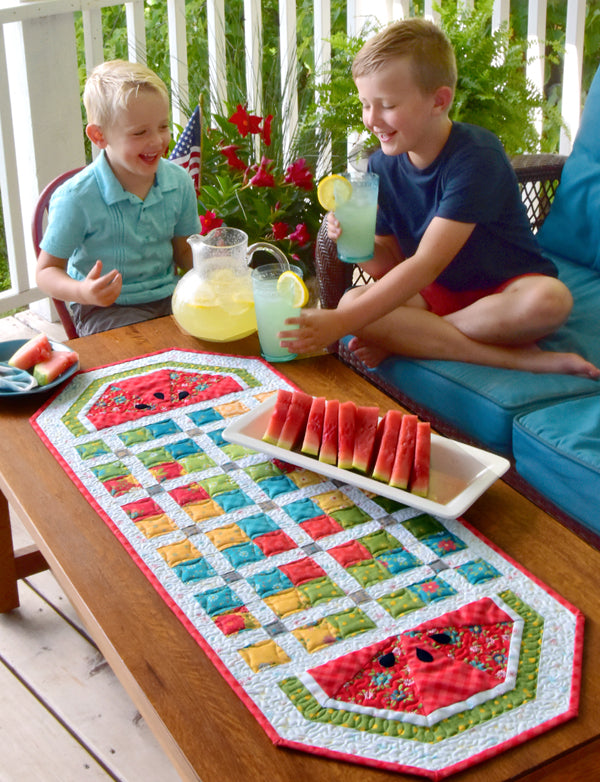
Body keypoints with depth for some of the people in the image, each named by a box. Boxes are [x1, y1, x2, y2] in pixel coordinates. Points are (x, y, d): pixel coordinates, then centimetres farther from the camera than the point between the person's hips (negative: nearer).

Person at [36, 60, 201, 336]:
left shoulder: (179, 182, 1)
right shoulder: (76, 198, -15)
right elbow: (47, 270, -6)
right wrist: (83, 292, -28)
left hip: (168, 297, 6)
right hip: (104, 308, -5)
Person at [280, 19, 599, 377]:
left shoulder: (477, 156, -23)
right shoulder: (382, 167, -3)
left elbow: (427, 264, -28)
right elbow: (390, 264, 4)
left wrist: (341, 324, -34)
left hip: (506, 287, -4)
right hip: (440, 292, 5)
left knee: (551, 299, -38)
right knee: (352, 301, -24)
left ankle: (403, 341, -22)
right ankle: (518, 357, -25)